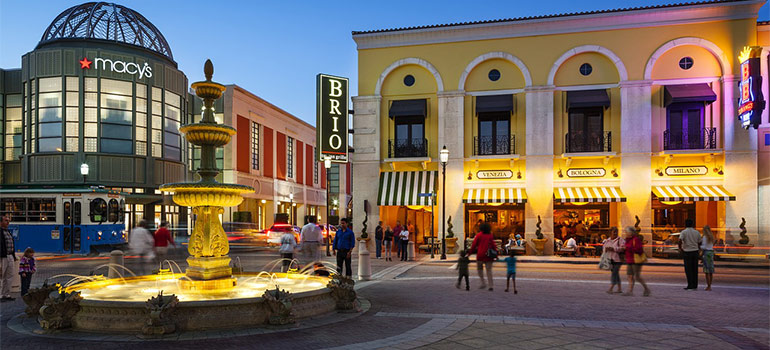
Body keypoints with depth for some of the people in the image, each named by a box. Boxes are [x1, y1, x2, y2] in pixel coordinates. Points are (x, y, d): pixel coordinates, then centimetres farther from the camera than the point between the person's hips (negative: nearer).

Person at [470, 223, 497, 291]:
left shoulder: (479, 235, -1)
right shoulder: (491, 236, 4)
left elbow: (474, 244, -2)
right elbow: (493, 245, 2)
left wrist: (470, 252, 5)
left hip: (480, 255, -2)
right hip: (488, 255, 2)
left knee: (479, 269, 15)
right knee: (489, 270, 4)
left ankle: (483, 283, 5)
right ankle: (491, 285, -3)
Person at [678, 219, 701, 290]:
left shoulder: (683, 232, -6)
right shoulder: (697, 232, 7)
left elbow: (680, 240, -22)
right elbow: (699, 243, 11)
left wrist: (680, 248, -8)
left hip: (687, 252, -4)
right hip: (695, 251, 4)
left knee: (688, 269, -1)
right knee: (695, 269, 9)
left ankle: (690, 285, -3)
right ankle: (695, 285, 11)